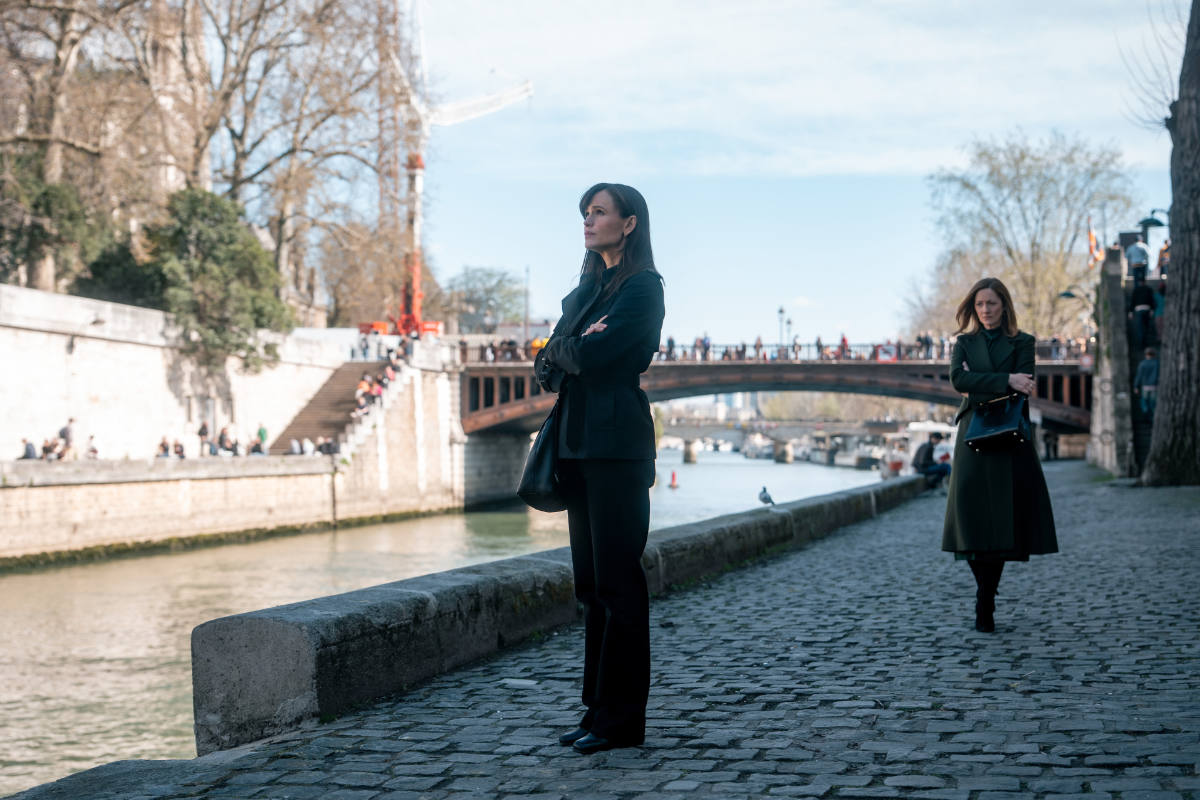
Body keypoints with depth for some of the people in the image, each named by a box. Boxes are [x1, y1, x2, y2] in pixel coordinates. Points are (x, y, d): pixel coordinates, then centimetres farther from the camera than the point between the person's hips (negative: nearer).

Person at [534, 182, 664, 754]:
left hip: (616, 444, -9)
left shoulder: (642, 287, -6)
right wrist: (574, 350, -6)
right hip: (579, 443, 9)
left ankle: (621, 719, -3)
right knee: (591, 582, 9)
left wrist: (560, 350, 2)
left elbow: (591, 354, -18)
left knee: (617, 581, -7)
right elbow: (548, 368, 15)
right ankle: (598, 708, 15)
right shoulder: (587, 285, 21)